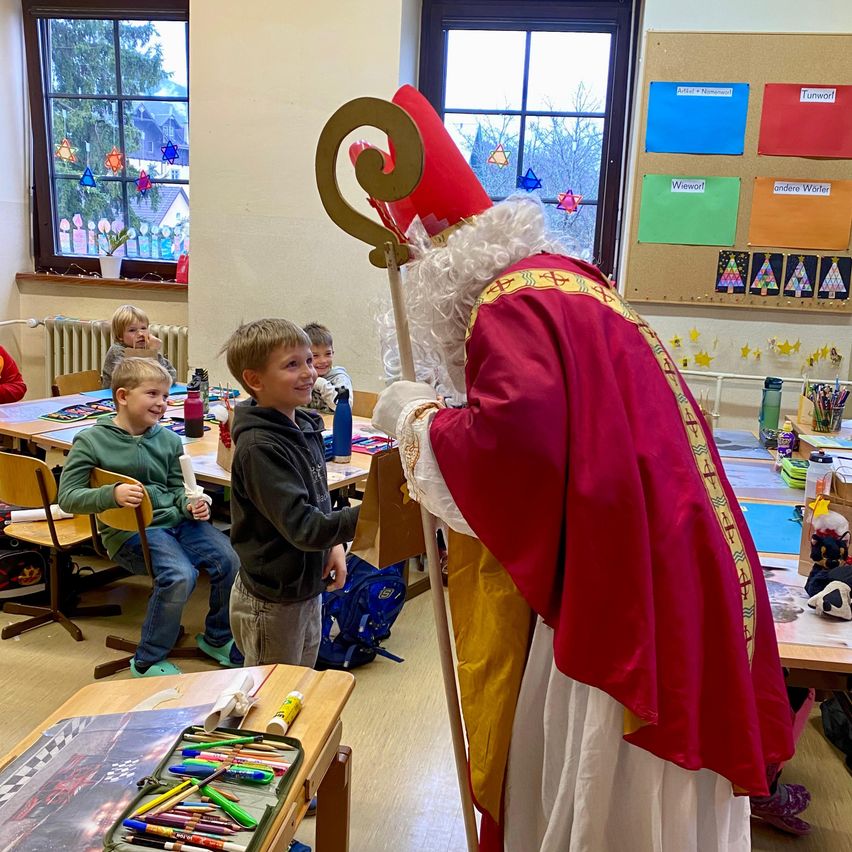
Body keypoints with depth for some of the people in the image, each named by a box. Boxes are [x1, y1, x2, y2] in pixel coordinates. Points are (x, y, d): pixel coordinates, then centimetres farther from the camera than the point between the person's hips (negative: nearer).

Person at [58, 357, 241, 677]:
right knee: (180, 575, -30)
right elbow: (67, 497, -9)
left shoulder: (168, 440, 7)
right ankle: (147, 662, -6)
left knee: (230, 561, -14)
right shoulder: (91, 441, -6)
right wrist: (113, 494, -26)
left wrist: (191, 505, -5)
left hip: (174, 519, 5)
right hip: (128, 530, -5)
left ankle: (217, 638, 14)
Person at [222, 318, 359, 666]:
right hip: (272, 602, -8)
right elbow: (302, 526, -29)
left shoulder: (306, 426, 3)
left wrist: (334, 543, -1)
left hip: (308, 590, 8)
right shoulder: (259, 448, -24)